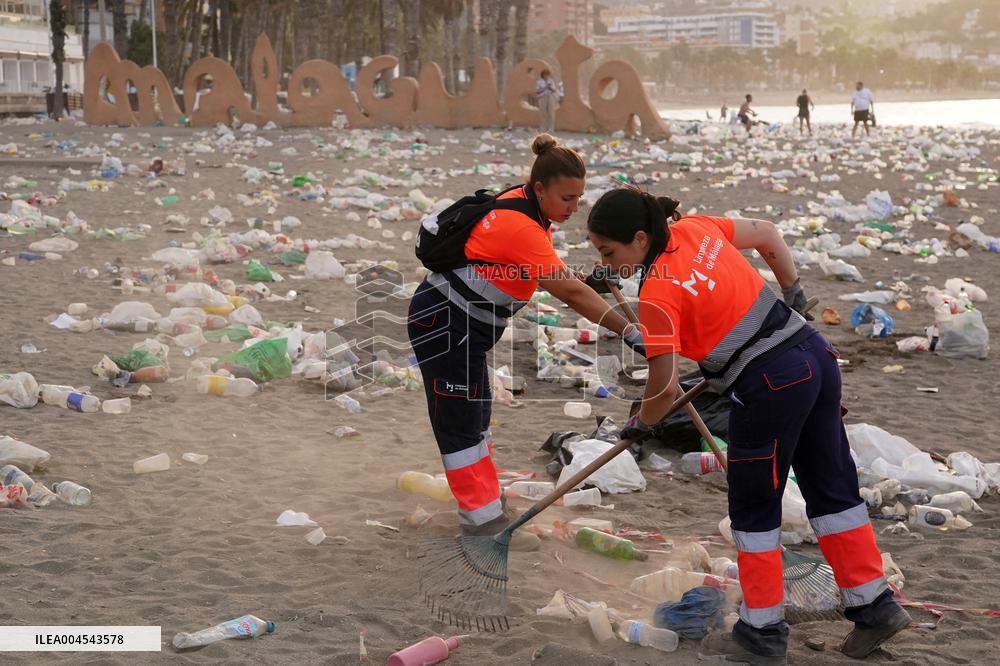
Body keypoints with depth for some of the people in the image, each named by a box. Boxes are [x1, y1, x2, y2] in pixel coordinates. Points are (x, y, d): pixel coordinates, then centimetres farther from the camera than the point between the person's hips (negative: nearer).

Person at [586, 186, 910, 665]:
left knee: (754, 512, 9)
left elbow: (664, 387, -14)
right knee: (832, 489, 18)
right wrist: (792, 289, 33)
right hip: (814, 355, 8)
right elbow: (767, 233, 20)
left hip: (769, 387, -8)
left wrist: (640, 424, 6)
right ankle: (874, 606, 26)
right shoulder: (697, 228, 5)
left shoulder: (656, 295, -15)